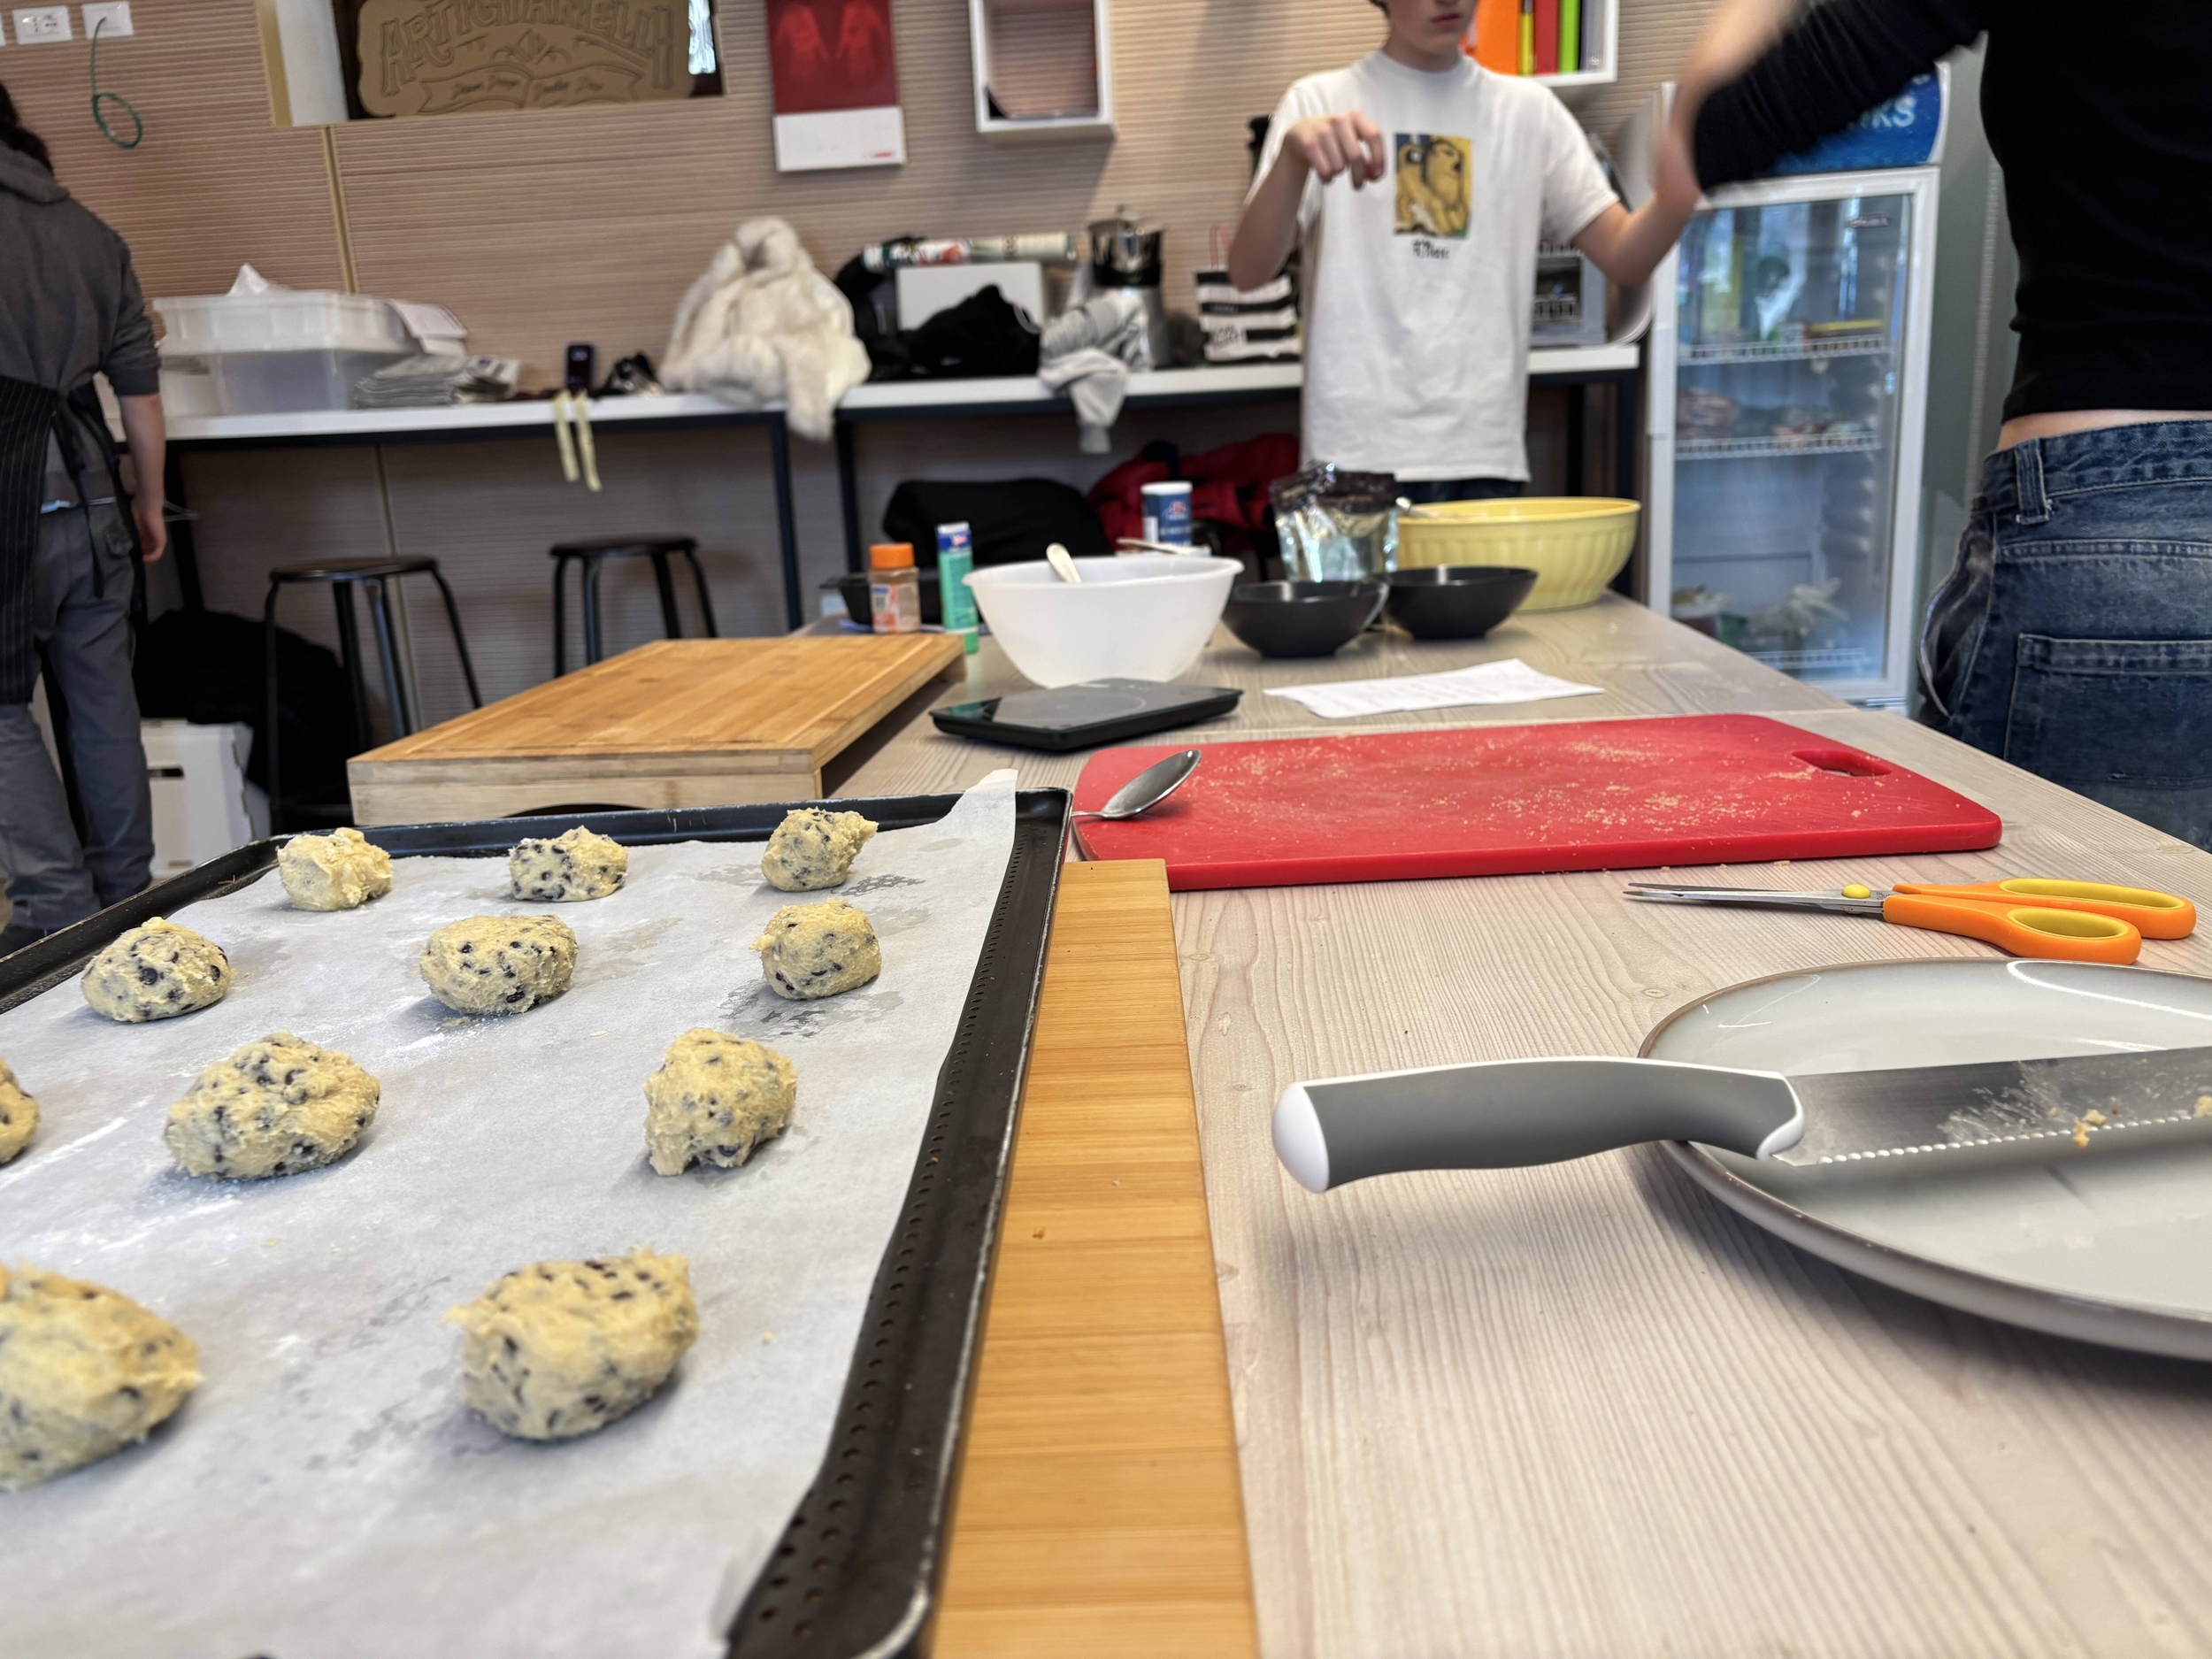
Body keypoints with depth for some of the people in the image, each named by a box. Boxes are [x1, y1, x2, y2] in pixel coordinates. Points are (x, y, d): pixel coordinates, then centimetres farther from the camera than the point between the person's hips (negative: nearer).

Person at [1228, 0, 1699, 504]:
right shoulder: (1320, 103, 4)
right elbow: (1248, 272, -8)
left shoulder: (1530, 110, 12)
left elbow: (1623, 255, 5)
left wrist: (1677, 197, -17)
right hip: (1357, 457, -2)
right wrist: (1294, 154, -26)